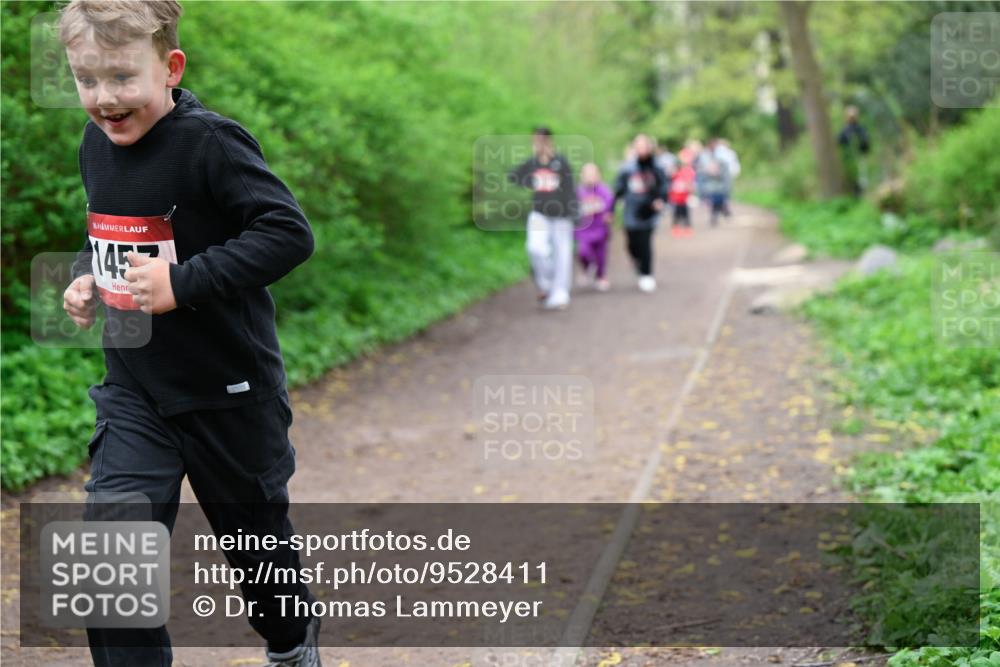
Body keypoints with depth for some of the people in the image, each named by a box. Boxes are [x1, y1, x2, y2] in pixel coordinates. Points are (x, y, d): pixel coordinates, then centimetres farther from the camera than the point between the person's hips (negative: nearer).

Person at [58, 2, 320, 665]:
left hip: (228, 387, -5)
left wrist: (183, 282, -30)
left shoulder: (210, 143, -21)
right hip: (135, 387, 5)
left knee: (255, 529, 17)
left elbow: (290, 232, -27)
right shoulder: (98, 145, 2)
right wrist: (88, 278, 0)